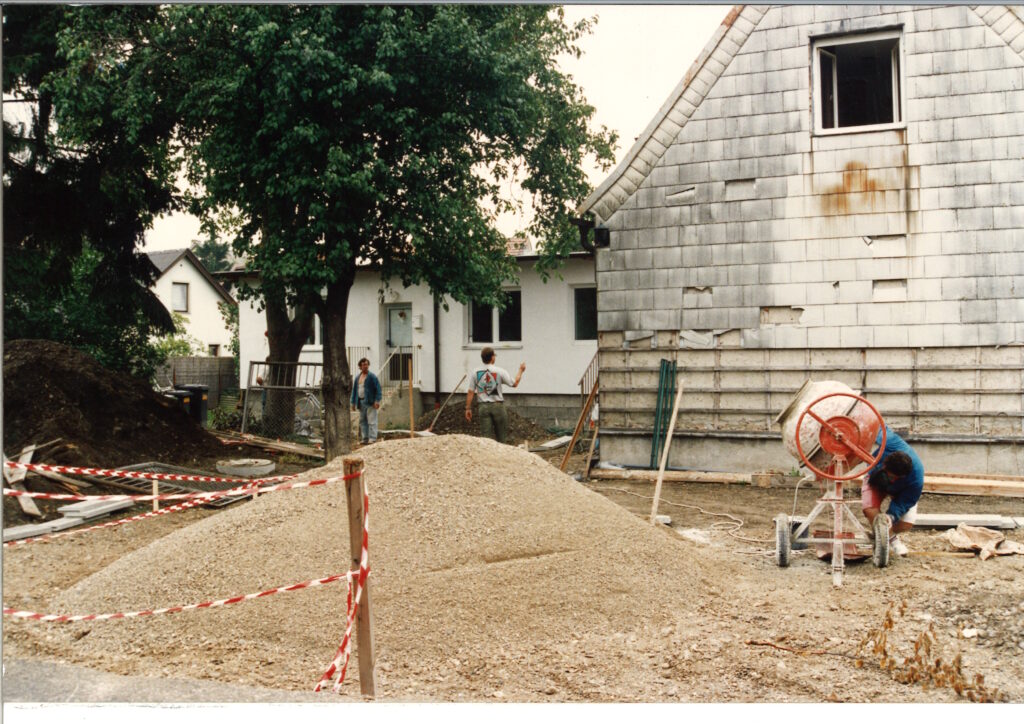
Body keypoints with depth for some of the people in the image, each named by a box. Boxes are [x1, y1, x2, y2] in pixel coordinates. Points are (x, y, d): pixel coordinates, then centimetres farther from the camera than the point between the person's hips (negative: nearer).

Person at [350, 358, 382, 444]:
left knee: (371, 420, -9)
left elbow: (378, 389, -9)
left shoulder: (372, 376, -4)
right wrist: (353, 402, 16)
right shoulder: (357, 378, 17)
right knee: (362, 421, 8)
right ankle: (364, 438, 13)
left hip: (370, 402, -7)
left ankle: (372, 438, -9)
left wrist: (377, 401, -17)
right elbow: (354, 390, 21)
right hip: (361, 402, 7)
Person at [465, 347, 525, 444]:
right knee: (501, 436, 12)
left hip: (483, 406, 2)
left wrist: (468, 408, 6)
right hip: (497, 405, -2)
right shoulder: (499, 371, -7)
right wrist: (521, 370, 16)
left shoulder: (475, 373, -1)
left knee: (486, 436, 2)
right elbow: (515, 383, 1)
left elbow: (470, 392, -1)